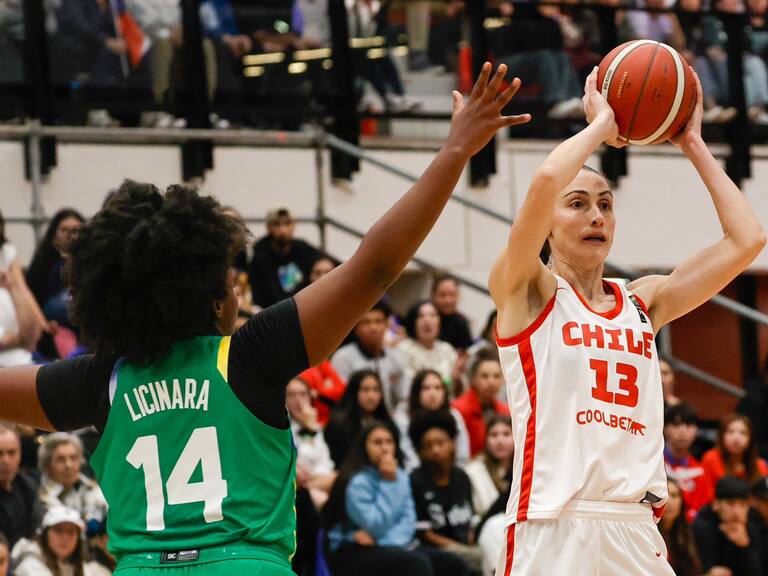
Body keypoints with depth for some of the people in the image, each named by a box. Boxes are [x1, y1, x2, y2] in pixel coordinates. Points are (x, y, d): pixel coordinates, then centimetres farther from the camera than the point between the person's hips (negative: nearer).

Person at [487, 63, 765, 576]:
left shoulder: (643, 302, 17)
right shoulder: (526, 292, 3)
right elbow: (545, 182, -15)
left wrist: (693, 144, 14)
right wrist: (601, 123, 1)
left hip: (637, 534, 5)